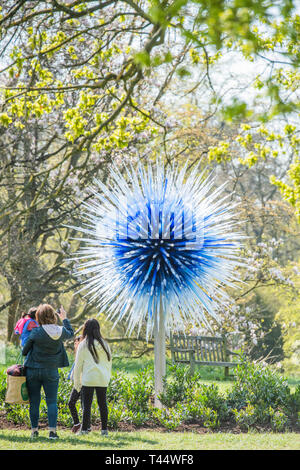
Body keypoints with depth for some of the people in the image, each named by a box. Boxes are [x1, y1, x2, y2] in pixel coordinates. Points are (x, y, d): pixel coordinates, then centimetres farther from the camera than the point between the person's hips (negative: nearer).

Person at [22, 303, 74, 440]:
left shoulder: (36, 333, -14)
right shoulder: (61, 332, -5)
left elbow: (25, 351, -5)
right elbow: (70, 333, 20)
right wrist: (64, 318, 32)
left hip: (33, 370, -2)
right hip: (51, 371, 2)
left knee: (34, 401, 8)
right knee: (52, 401, 5)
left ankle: (34, 430, 11)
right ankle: (52, 430, -4)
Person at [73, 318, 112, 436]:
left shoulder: (83, 345, -3)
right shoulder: (104, 344, 7)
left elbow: (78, 365, 1)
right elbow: (109, 362, 13)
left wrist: (76, 382, 8)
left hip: (88, 379, -3)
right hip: (102, 380, 3)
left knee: (86, 405, 0)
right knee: (102, 403, 8)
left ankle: (84, 429, 1)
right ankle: (104, 429, 9)